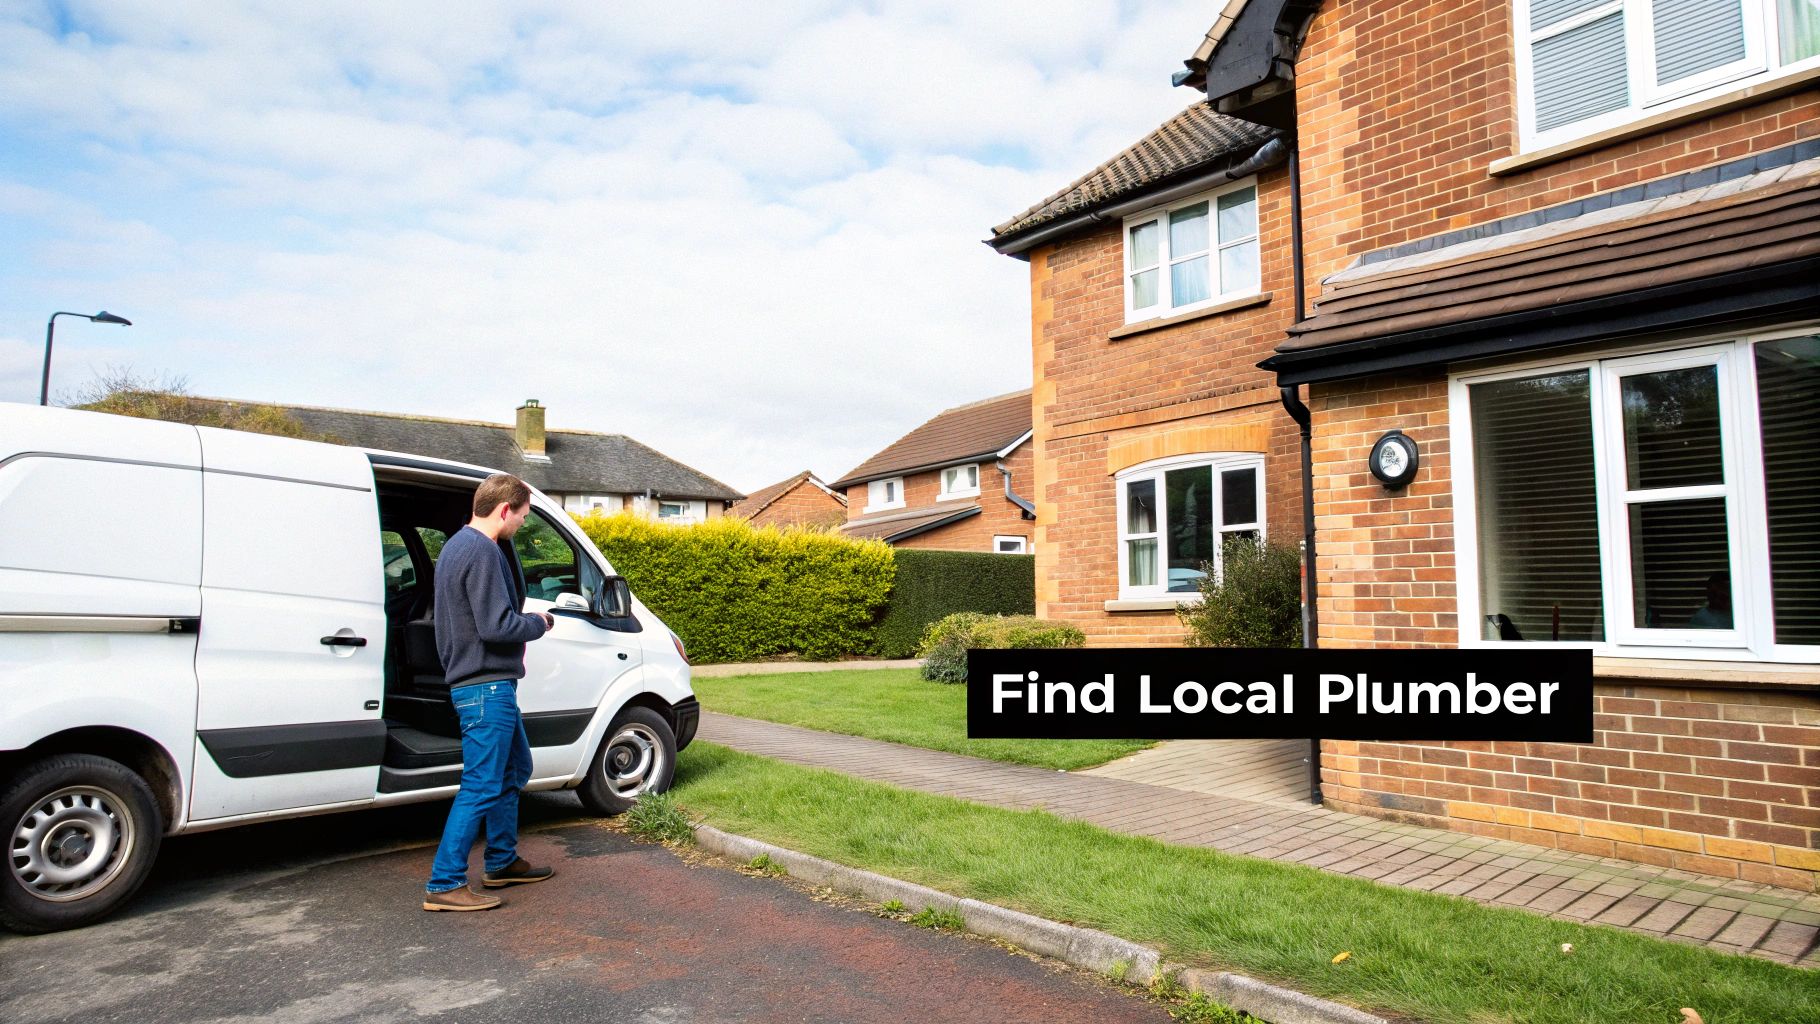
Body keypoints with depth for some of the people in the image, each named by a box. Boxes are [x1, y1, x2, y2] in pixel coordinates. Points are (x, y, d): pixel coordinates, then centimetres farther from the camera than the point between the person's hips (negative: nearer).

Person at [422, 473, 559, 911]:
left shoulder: (458, 546, 15)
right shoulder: (483, 552, -19)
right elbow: (497, 626, -24)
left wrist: (527, 621, 8)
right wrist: (539, 623, -7)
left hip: (485, 683, 11)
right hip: (487, 686, -11)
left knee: (513, 770, 21)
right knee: (482, 787, -4)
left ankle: (503, 862, 32)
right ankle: (444, 885, 4)